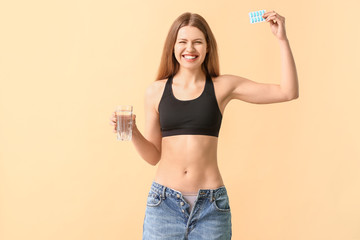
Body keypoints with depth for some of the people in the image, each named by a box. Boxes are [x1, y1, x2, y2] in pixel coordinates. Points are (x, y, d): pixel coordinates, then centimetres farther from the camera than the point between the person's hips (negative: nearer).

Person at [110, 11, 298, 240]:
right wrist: (132, 131, -9)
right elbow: (153, 156, 8)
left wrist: (282, 38, -5)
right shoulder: (156, 91, 5)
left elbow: (288, 92, -2)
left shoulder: (222, 86, 2)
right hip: (164, 203, 1)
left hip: (210, 207, 0)